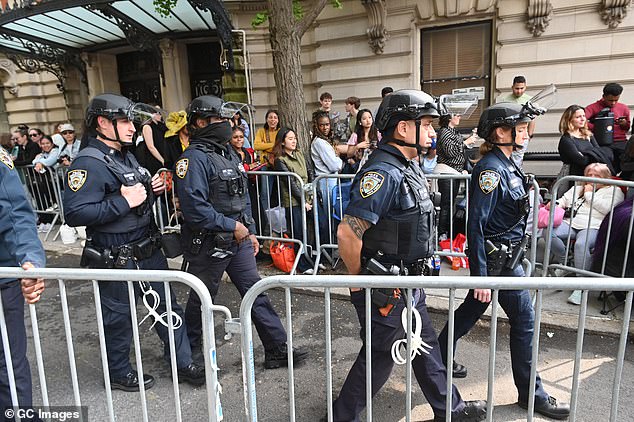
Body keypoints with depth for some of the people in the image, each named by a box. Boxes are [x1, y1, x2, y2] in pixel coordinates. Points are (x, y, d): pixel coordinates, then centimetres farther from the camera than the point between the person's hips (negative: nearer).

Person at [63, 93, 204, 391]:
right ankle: (119, 373, 34)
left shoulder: (125, 156, 11)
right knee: (118, 317, 11)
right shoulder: (89, 163, -18)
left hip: (148, 250, 9)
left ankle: (182, 363, 30)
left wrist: (152, 189, 3)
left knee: (168, 307, 15)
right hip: (116, 258, -8)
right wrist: (124, 202, -27)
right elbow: (74, 213, -27)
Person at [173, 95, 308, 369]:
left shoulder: (229, 153, 12)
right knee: (200, 301, 12)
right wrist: (232, 226, -20)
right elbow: (193, 206, -26)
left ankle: (277, 350, 19)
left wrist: (250, 231, 16)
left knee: (257, 294, 9)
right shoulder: (195, 158, -16)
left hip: (238, 240, 8)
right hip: (208, 245, -7)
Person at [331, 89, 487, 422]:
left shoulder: (409, 166, 7)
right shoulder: (383, 173, -25)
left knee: (425, 344, 24)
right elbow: (347, 233, -31)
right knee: (379, 357, 8)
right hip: (385, 289, -9)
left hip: (409, 282, 9)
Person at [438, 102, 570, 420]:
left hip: (507, 254, 9)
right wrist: (480, 276, -23)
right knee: (524, 320, 4)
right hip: (498, 259, -9)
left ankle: (439, 357, 36)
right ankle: (530, 393, 23)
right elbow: (475, 225, -24)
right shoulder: (490, 169, -21)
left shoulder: (506, 164, 8)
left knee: (473, 308, 19)